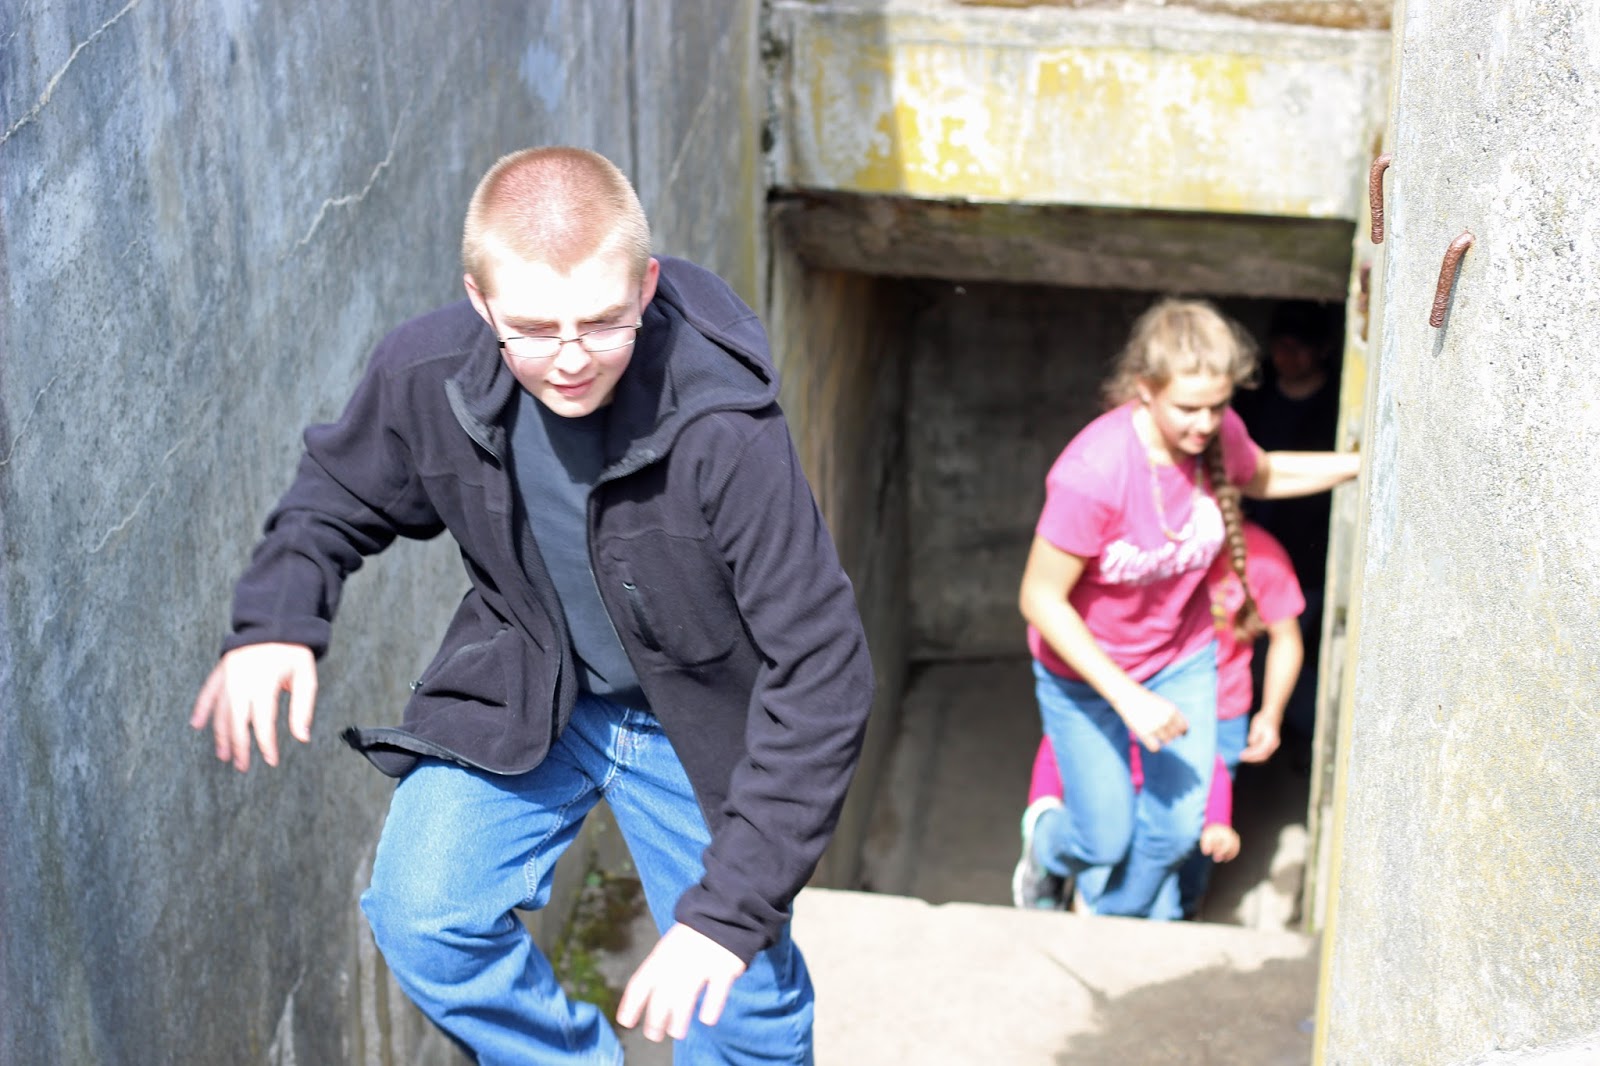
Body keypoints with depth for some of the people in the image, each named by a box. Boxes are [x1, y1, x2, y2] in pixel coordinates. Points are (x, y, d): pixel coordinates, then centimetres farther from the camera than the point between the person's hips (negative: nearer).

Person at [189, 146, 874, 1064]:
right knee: (423, 919, -13)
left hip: (698, 716, -2)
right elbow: (337, 497, 1)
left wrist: (730, 909, -36)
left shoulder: (724, 431, -35)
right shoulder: (426, 372, -22)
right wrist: (277, 620, -20)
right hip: (522, 690, 3)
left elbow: (822, 671, -32)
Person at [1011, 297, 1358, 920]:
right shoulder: (1091, 473, -35)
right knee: (1108, 839, 3)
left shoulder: (1217, 434, -17)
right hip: (1083, 669, -5)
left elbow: (1265, 476, 10)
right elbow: (1040, 599, -26)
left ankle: (1113, 922, 37)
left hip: (1182, 659, 5)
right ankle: (1050, 834, 42)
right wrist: (1128, 699, -28)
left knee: (1178, 828, 4)